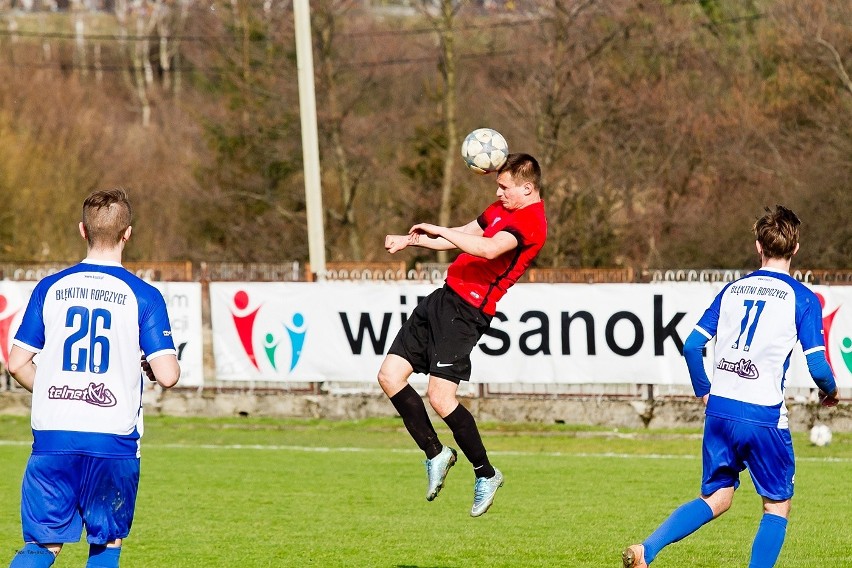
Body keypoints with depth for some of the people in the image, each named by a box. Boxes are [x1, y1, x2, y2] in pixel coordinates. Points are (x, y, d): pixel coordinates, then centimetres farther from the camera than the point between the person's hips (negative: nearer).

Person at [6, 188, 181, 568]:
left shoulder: (49, 288, 5)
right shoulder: (143, 296, -3)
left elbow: (17, 364, 5)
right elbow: (167, 376, -8)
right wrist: (148, 367, 15)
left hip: (52, 436, 2)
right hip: (113, 438, -2)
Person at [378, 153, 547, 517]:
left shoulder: (530, 220, -14)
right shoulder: (502, 209, 18)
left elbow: (489, 249, -30)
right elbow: (465, 235, 31)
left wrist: (438, 231, -24)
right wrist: (412, 240, 25)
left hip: (467, 311, -10)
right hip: (445, 298, 10)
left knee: (440, 398, -16)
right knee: (390, 375, 4)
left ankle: (485, 474, 3)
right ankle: (435, 454, 17)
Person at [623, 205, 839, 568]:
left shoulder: (732, 290, 10)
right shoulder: (803, 298, -3)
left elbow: (691, 346, 9)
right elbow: (817, 364, -8)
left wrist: (704, 391, 25)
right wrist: (829, 392, 14)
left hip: (720, 411, 5)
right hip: (764, 416, -5)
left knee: (716, 498, 15)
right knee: (777, 507, 11)